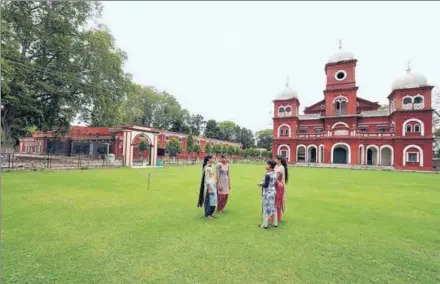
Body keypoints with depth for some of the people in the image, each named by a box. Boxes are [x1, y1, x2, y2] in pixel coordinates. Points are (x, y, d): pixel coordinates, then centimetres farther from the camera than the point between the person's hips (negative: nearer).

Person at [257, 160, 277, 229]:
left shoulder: (267, 175, -21)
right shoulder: (274, 174, 4)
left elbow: (266, 185, -21)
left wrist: (261, 184, -3)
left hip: (267, 193, -8)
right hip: (273, 192, 8)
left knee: (266, 208, 3)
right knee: (273, 207, 16)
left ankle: (265, 224, 13)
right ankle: (275, 223, 27)